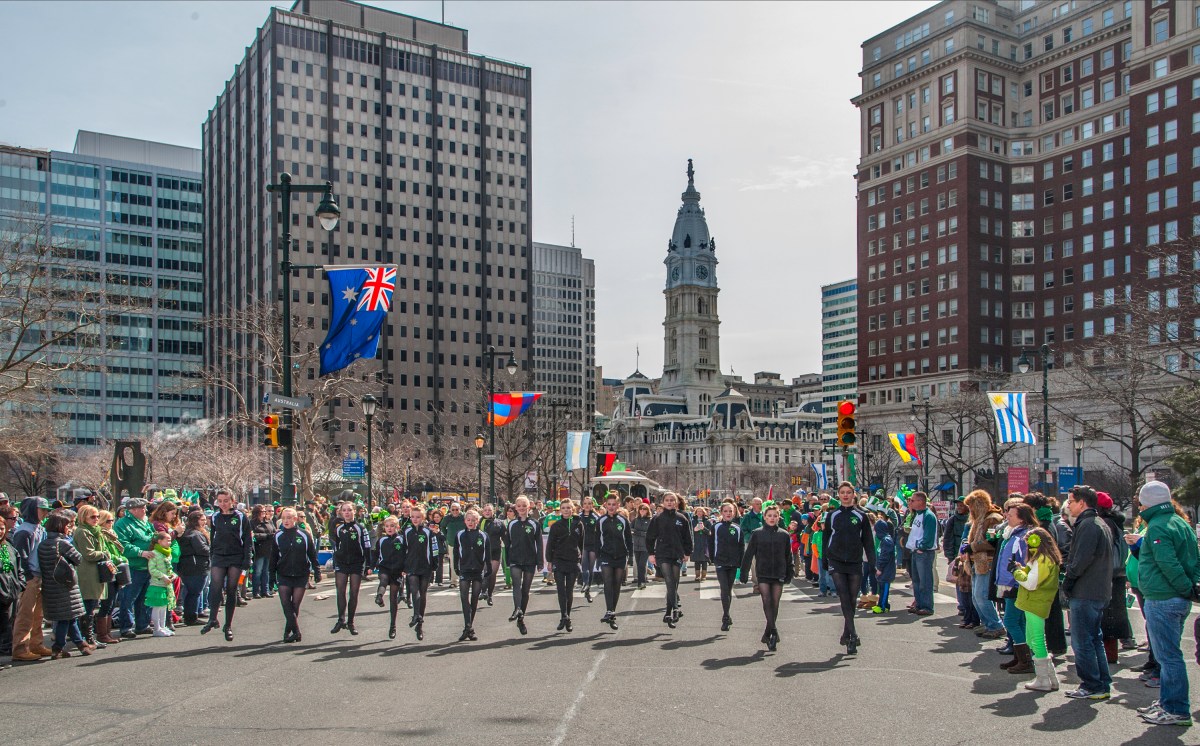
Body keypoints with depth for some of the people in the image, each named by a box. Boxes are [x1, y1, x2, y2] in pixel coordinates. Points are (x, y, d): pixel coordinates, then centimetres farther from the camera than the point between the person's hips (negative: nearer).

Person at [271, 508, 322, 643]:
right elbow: (273, 557, 8)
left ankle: (288, 632, 16)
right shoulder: (278, 536, 2)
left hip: (301, 575, -1)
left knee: (295, 605, 3)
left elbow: (313, 555, 3)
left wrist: (317, 572, 2)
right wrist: (272, 575, 6)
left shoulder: (304, 535, -2)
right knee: (285, 604, -12)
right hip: (283, 575, 1)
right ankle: (296, 632, -11)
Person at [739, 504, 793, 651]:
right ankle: (773, 631, -18)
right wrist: (744, 572, -1)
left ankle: (768, 633, 15)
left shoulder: (784, 535, 4)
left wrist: (789, 575, 8)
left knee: (775, 604, 4)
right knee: (766, 601, -15)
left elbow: (788, 557, 9)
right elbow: (748, 554, 2)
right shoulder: (757, 534, 0)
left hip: (778, 574, 2)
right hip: (763, 574, -2)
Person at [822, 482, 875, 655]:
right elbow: (825, 539, 10)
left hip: (855, 563, 1)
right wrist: (824, 562, 8)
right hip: (836, 563, -1)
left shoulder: (861, 516, 6)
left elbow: (868, 541, 6)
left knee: (852, 601, 6)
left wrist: (872, 563, -2)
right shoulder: (832, 515, 6)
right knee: (844, 599, -11)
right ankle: (853, 635, -16)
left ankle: (846, 635, 18)